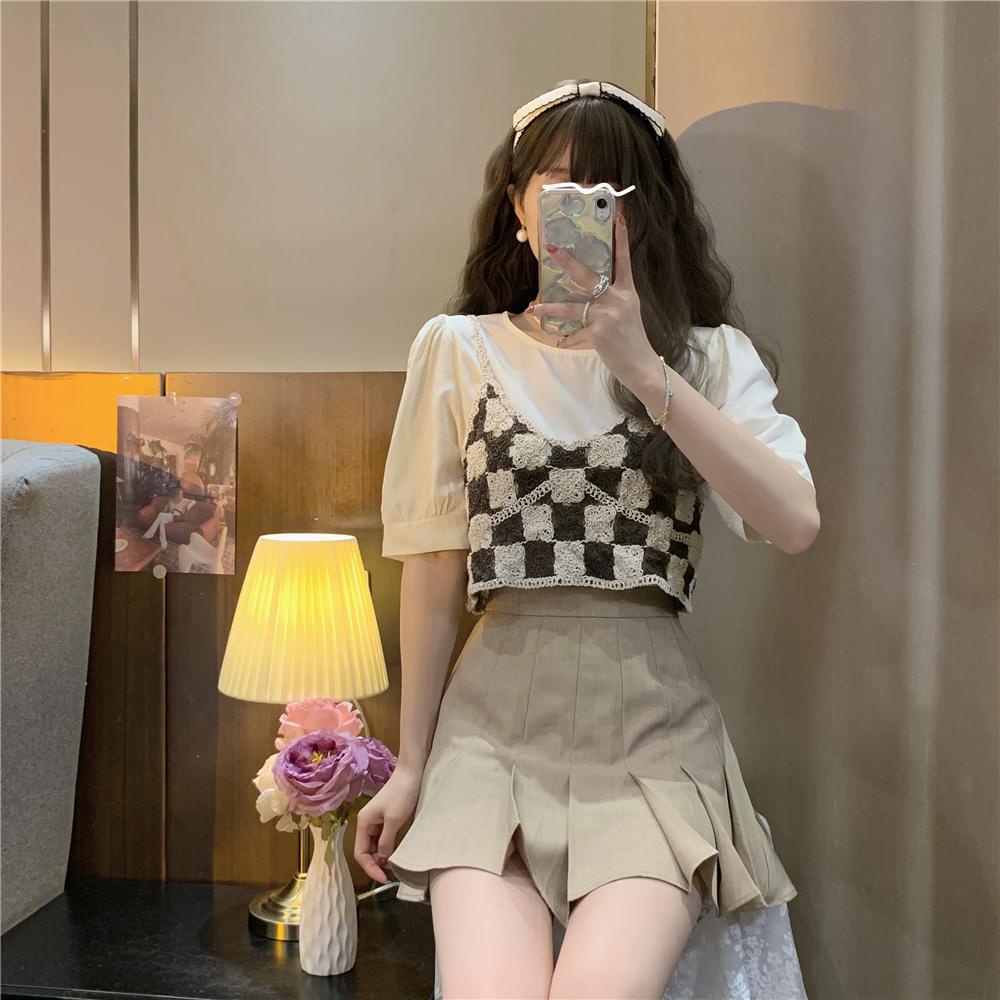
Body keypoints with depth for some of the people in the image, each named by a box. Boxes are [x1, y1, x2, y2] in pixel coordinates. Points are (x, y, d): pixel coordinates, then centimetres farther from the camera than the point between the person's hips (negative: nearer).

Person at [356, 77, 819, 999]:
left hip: (652, 722, 0)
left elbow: (795, 524, -9)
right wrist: (413, 763, 9)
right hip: (498, 716, 0)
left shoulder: (710, 356, 8)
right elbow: (436, 569, 7)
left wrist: (643, 367, -14)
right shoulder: (460, 350, 7)